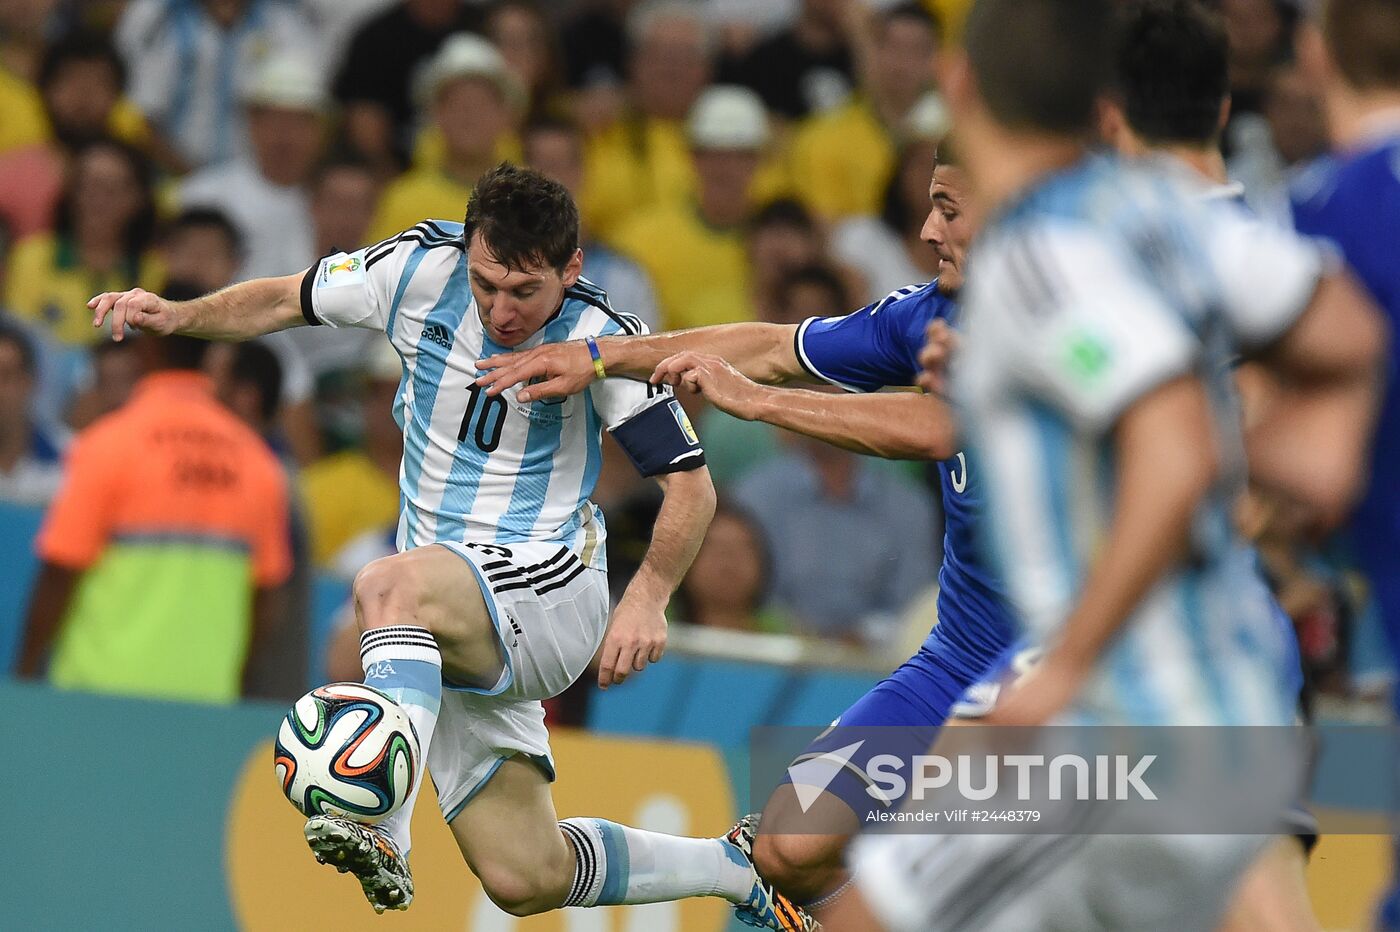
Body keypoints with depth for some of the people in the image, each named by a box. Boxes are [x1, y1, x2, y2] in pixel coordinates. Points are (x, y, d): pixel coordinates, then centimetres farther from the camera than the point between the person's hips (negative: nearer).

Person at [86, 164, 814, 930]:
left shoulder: (599, 341, -11)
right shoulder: (421, 270, -3)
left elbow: (690, 485, -9)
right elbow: (285, 302, 11)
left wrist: (647, 599, -22)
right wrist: (178, 315, -6)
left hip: (548, 587, -5)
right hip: (448, 636, 5)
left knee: (389, 585, -37)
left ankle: (379, 831, -53)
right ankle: (730, 868, 26)